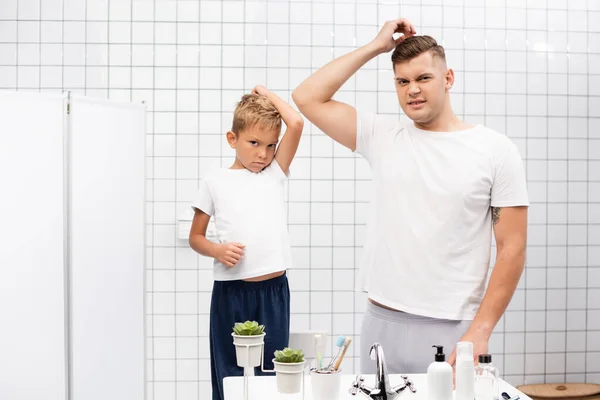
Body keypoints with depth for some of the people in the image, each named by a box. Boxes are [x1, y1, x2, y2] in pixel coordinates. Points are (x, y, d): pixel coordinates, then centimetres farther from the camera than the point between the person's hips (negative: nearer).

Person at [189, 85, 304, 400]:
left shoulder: (274, 174, 6)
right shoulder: (214, 182, 3)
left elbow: (296, 123, -6)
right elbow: (195, 237, 8)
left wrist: (266, 94, 5)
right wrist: (218, 250, -11)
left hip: (273, 290, 1)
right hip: (230, 291, -1)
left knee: (270, 371, 7)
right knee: (229, 374, 6)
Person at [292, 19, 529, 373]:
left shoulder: (496, 150, -1)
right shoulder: (382, 137, 6)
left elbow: (512, 248, -3)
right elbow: (308, 98, 2)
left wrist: (480, 331, -11)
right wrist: (375, 47, 3)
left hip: (452, 331, -2)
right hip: (381, 323, 3)